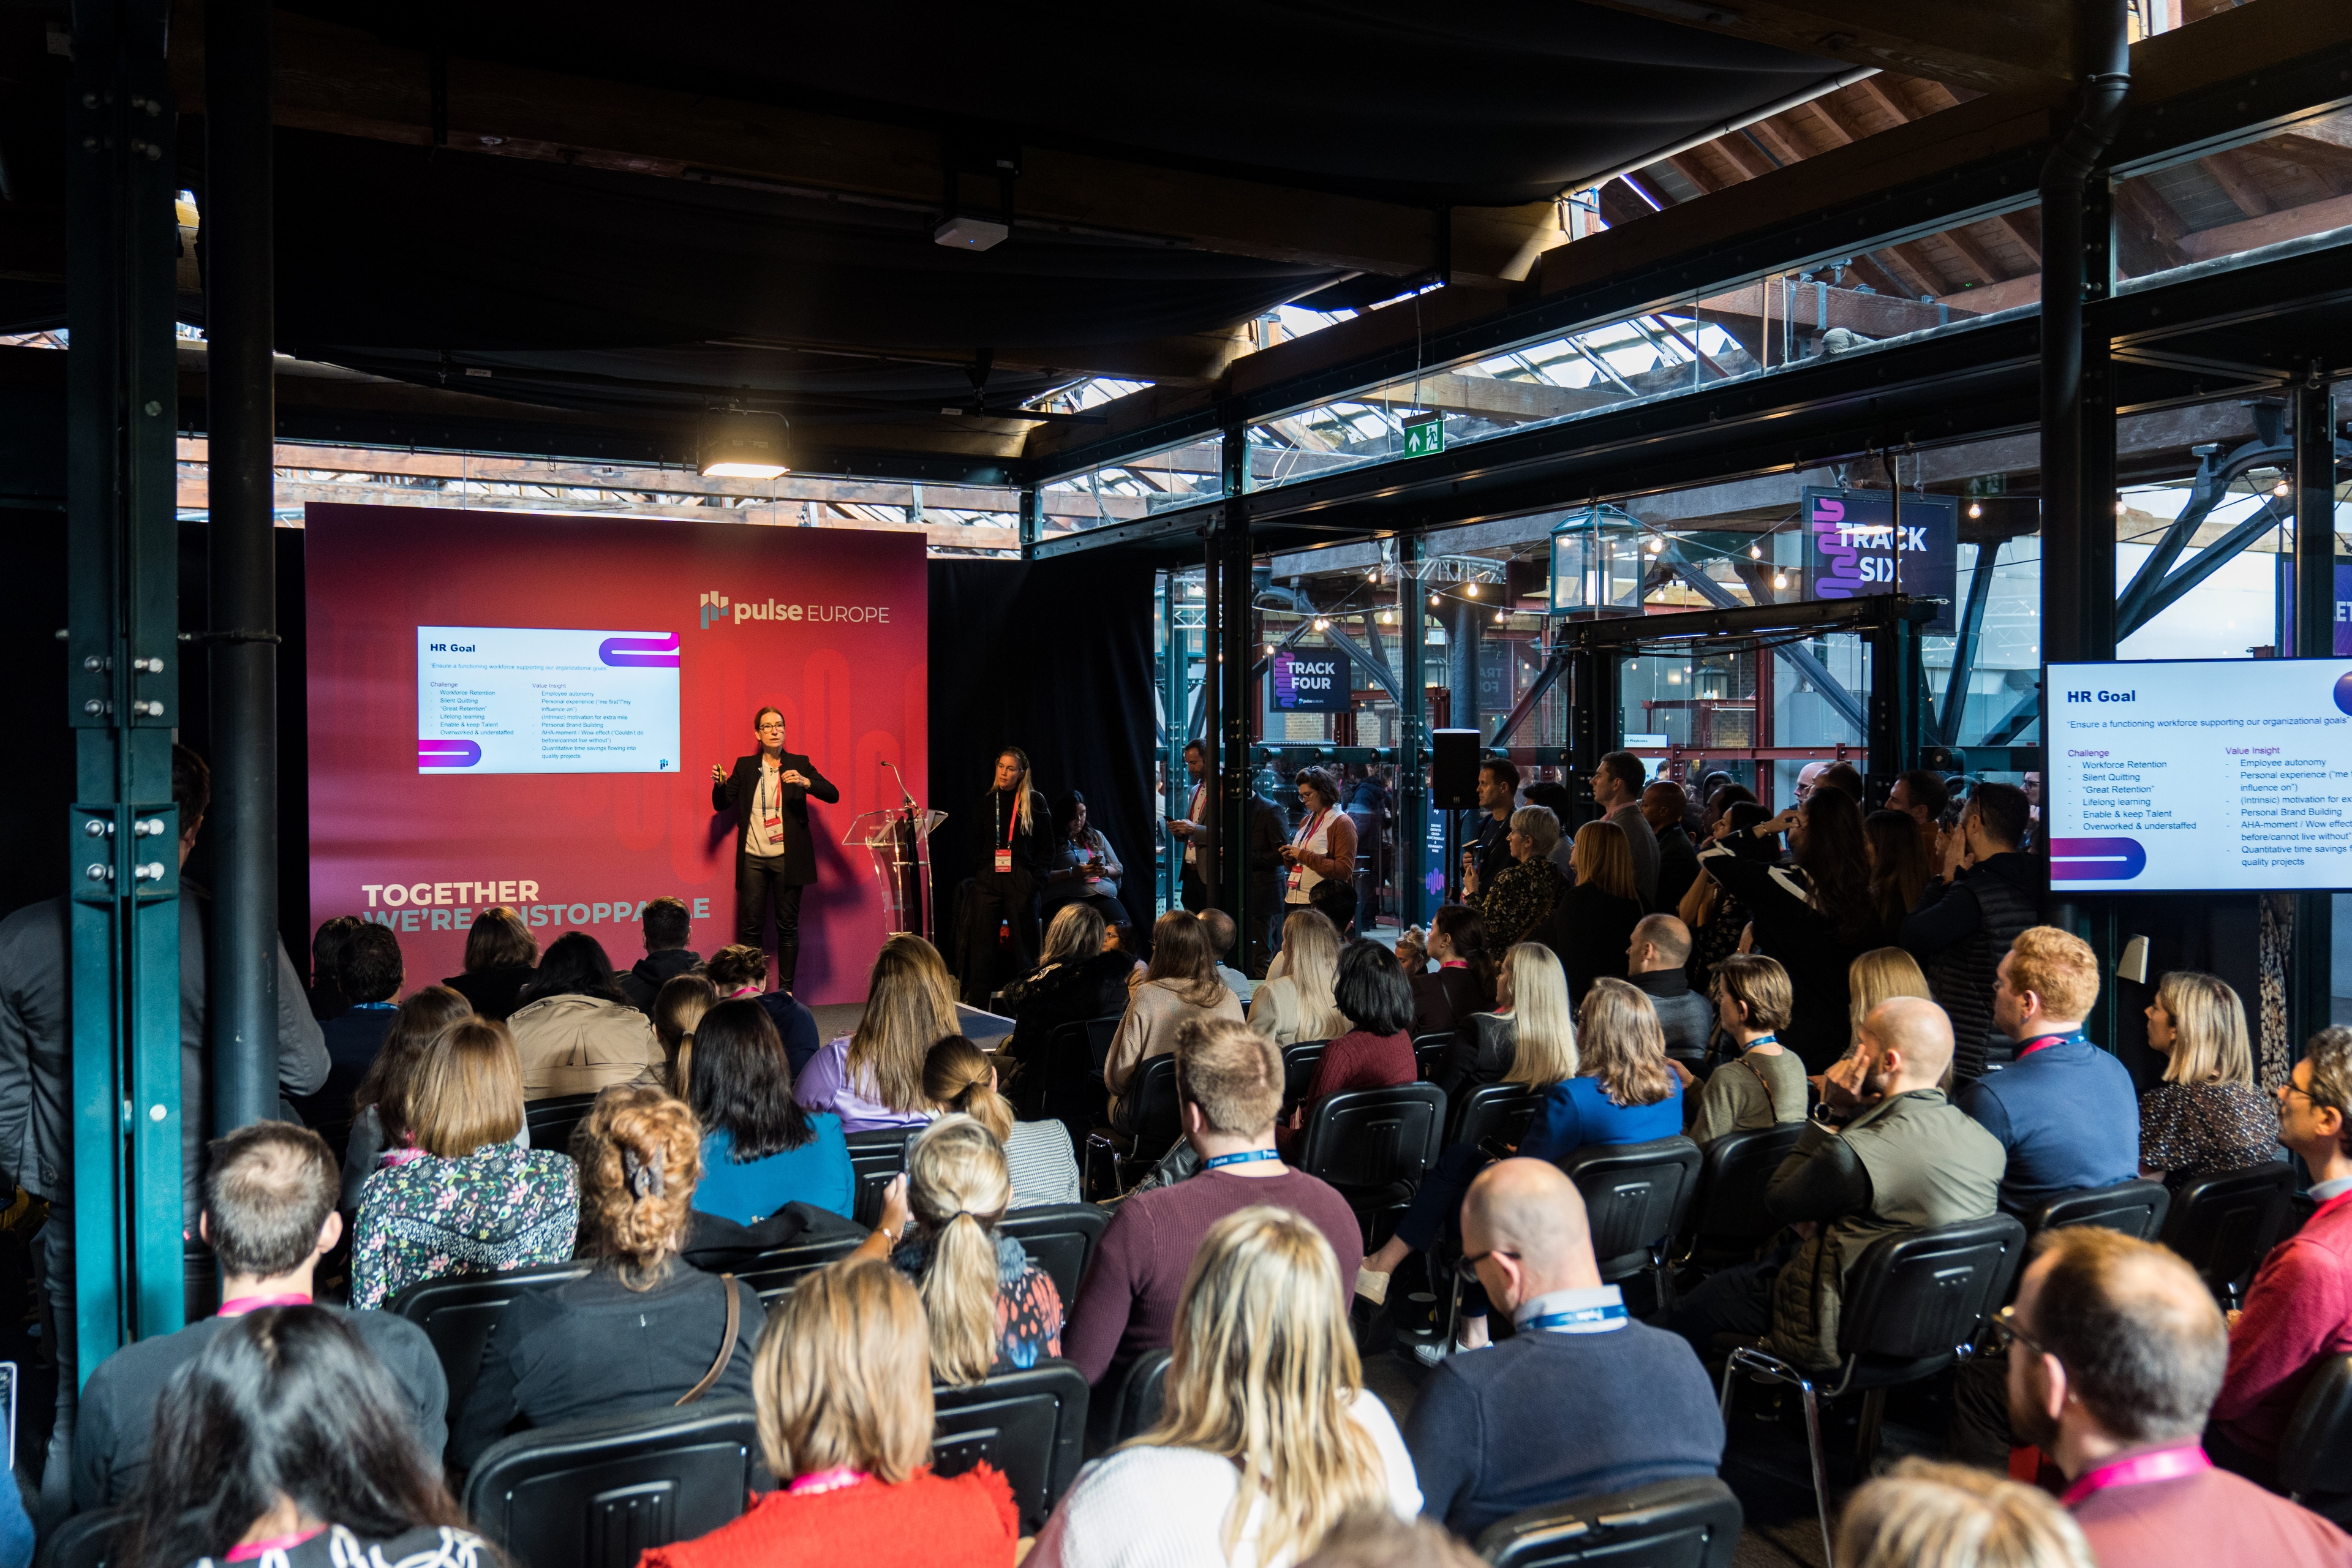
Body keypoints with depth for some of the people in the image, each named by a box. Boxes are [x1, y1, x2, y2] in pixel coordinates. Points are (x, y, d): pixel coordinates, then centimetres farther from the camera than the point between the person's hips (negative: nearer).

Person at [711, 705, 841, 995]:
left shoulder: (799, 764, 6)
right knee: (750, 927, 0)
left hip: (787, 858, -1)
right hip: (753, 859, 1)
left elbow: (833, 795, -3)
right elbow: (721, 804, 12)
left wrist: (805, 782, -19)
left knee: (788, 926, 2)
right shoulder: (745, 766, 10)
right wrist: (720, 783, -9)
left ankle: (786, 991, 9)